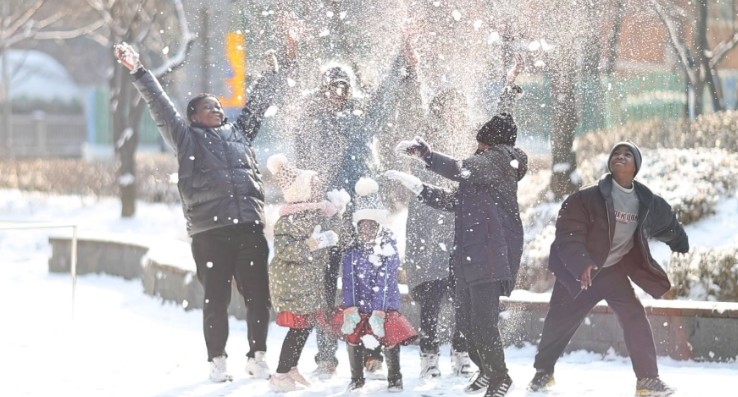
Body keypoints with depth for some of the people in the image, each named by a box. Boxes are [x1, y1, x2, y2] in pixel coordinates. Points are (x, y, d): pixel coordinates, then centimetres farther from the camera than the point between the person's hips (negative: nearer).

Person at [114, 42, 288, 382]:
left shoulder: (238, 132, 21)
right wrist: (138, 72, -2)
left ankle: (257, 357, 12)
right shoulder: (187, 138, 12)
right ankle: (217, 361, 9)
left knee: (258, 295, 2)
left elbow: (258, 100, 28)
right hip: (209, 231, -3)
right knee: (216, 298, -1)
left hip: (250, 227, 3)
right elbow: (160, 105, 5)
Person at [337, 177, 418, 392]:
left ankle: (394, 379, 11)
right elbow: (349, 283, -5)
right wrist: (350, 310, -16)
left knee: (389, 340, -6)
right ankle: (356, 378, 17)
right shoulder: (352, 253, 2)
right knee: (352, 338, 1)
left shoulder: (389, 250, -7)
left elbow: (385, 283, -14)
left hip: (385, 306, -3)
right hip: (359, 305, 3)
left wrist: (378, 313, -20)